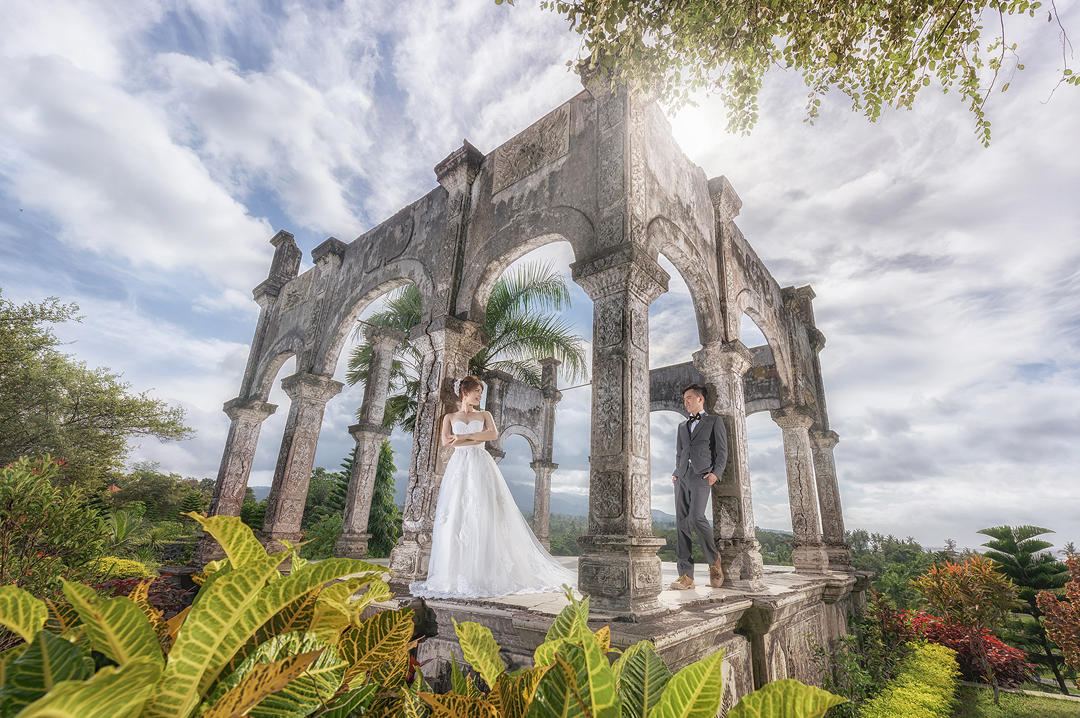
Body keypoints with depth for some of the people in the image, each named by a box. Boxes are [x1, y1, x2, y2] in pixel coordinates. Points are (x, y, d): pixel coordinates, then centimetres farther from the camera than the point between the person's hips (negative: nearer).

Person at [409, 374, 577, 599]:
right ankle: (455, 575, -3)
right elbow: (446, 441, -2)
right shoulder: (450, 417, 16)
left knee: (484, 516, -8)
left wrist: (464, 437, -8)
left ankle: (484, 572, -4)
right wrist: (477, 438, -5)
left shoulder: (484, 415, 16)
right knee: (455, 517, -7)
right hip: (459, 467, 0)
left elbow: (494, 434, -4)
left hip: (481, 467, 0)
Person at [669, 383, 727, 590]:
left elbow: (722, 450, 3)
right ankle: (686, 576, -1)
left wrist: (716, 473, -10)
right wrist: (675, 473, 13)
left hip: (701, 476, -5)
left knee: (696, 518, -21)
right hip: (682, 478, 6)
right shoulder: (682, 426, 25)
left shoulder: (714, 421, 10)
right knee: (681, 523, -2)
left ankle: (714, 560, 4)